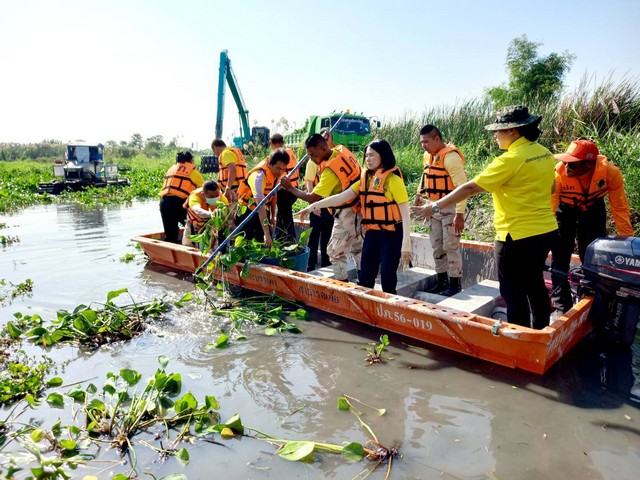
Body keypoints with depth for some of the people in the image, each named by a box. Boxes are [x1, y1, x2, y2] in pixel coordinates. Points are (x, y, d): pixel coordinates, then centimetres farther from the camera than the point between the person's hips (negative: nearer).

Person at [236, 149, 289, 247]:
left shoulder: (276, 172, -8)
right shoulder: (259, 176, -32)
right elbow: (260, 207, -39)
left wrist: (273, 216, 10)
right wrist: (266, 234, -44)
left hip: (262, 209, 7)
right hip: (247, 211, -7)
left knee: (267, 242, 4)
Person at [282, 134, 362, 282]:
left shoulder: (330, 170, -27)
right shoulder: (341, 149, -4)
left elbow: (312, 198, -25)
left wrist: (290, 188, -14)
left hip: (347, 214, -9)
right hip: (359, 209, 9)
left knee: (335, 251, 3)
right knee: (357, 248, 21)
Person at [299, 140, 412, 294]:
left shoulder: (393, 179, -10)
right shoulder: (365, 179, 8)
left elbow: (405, 212, -13)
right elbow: (342, 197, 2)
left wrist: (406, 243, -18)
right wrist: (314, 205, -8)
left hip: (391, 235, -6)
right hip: (372, 234, 6)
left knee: (387, 280, -1)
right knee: (365, 279, 11)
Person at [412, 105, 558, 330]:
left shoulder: (510, 159, -19)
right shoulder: (545, 154, 6)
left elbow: (470, 188, -18)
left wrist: (435, 206, -12)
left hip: (518, 236, -9)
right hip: (546, 230, 9)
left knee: (514, 293, 4)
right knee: (535, 285, 22)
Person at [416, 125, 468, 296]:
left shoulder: (451, 156, -18)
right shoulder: (427, 156, 8)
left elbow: (462, 186, -22)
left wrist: (460, 214, -25)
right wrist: (419, 193, 14)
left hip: (450, 209, -8)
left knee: (451, 247, -1)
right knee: (437, 247, 13)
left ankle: (455, 283, 11)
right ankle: (442, 281, 25)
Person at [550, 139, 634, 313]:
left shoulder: (610, 172, -30)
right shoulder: (558, 173, -35)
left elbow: (620, 208, -17)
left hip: (593, 210, 2)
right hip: (565, 211, -1)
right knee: (560, 255, -4)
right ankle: (561, 306, 9)